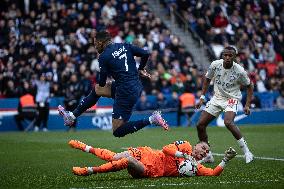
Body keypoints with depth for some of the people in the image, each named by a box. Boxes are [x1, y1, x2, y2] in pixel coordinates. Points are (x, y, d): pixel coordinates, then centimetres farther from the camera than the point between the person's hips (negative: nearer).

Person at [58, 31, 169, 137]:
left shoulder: (104, 56, -9)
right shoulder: (124, 46, 6)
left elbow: (102, 83, -3)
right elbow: (146, 54, 3)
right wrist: (140, 70, 20)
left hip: (126, 93, -9)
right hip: (137, 87, 9)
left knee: (117, 132, -1)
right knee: (96, 89, 24)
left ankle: (151, 120, -11)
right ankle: (71, 116, 30)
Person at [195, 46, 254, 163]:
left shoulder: (239, 71, -16)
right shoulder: (215, 65, -9)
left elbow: (249, 86, 0)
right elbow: (207, 79, 10)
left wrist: (247, 105, -8)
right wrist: (202, 97, 6)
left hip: (232, 99, -5)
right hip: (217, 98, 5)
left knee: (228, 122, -32)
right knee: (200, 125, -4)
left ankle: (247, 152, -22)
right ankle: (207, 155, 12)